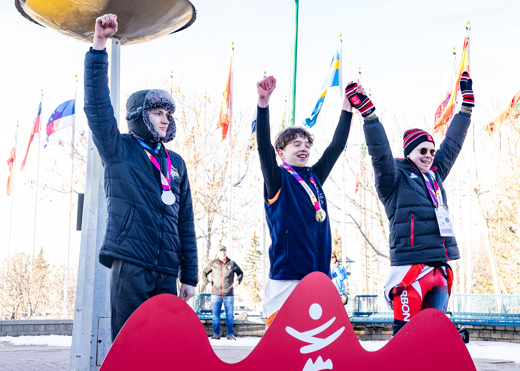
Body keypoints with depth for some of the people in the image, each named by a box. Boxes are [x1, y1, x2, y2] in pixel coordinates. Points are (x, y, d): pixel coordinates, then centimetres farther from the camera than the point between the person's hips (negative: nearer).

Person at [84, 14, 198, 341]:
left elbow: (186, 222, 17)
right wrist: (99, 45, -13)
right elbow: (97, 105, -6)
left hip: (166, 271, 4)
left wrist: (190, 275, 12)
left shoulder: (176, 163, 18)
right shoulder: (120, 150, 7)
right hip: (130, 264, -4)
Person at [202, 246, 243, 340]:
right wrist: (205, 281, 4)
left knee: (230, 315, 2)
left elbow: (240, 273, 22)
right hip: (216, 294, 0)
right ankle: (216, 333, 9)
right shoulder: (213, 263, 7)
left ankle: (230, 334, 9)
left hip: (229, 294, 0)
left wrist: (238, 281, 6)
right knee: (215, 315, 0)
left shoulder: (232, 264, 8)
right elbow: (204, 272, 18)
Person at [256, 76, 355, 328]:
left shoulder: (315, 177, 17)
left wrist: (347, 109, 13)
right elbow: (264, 147, -13)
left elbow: (336, 146, 19)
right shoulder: (277, 179, 1)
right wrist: (263, 103, -25)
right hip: (287, 276, -6)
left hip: (319, 274, 6)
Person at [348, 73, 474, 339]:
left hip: (439, 268, 7)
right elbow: (380, 153, -16)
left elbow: (452, 143, 26)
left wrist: (466, 103, 30)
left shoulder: (435, 176, 18)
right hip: (410, 266, -7)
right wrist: (368, 112, -25)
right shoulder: (395, 179, -1)